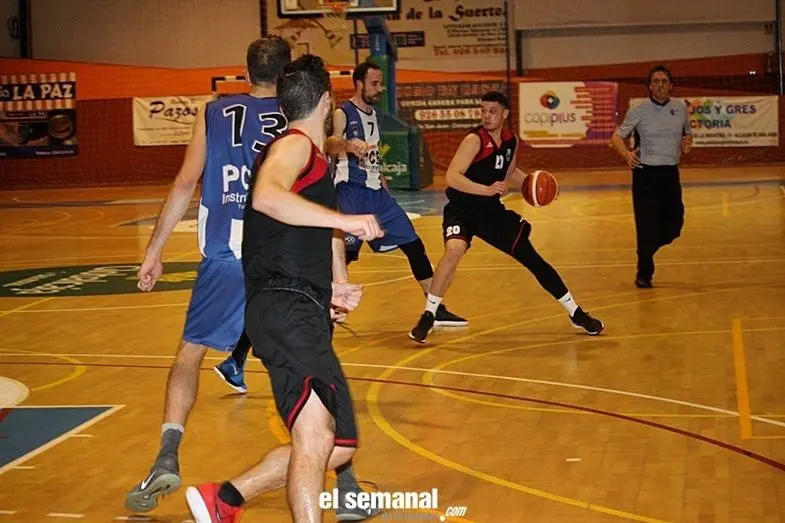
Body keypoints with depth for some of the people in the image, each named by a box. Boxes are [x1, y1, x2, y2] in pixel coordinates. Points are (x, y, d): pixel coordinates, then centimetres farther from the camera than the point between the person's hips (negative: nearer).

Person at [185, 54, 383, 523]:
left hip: (304, 313, 10)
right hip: (285, 307, -10)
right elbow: (265, 196, -26)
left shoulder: (313, 159, 27)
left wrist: (329, 291, 24)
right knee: (315, 431, -27)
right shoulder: (294, 145, -2)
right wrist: (343, 220, -29)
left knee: (340, 446, 14)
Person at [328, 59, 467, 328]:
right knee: (344, 254, -12)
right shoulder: (343, 114, -9)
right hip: (351, 194, -7)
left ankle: (437, 309, 10)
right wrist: (348, 145, -48)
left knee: (414, 245, 4)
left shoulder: (374, 114, 13)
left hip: (376, 193, 7)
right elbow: (332, 142, -28)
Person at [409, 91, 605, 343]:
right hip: (462, 210, -6)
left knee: (532, 259, 9)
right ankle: (428, 317, -19)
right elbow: (452, 177, -26)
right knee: (455, 250, -34)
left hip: (492, 211, 6)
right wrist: (487, 189, -37)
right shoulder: (474, 140, -18)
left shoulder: (511, 141, 2)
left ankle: (576, 314, 23)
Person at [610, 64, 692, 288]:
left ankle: (645, 250, 34)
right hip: (645, 174, -4)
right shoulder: (638, 111, -6)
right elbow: (617, 137, -3)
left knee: (674, 226, 5)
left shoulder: (681, 108, 4)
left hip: (670, 173, 4)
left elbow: (688, 133, 21)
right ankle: (644, 274, 9)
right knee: (647, 226, -5)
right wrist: (627, 154, -22)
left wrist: (687, 142, -2)